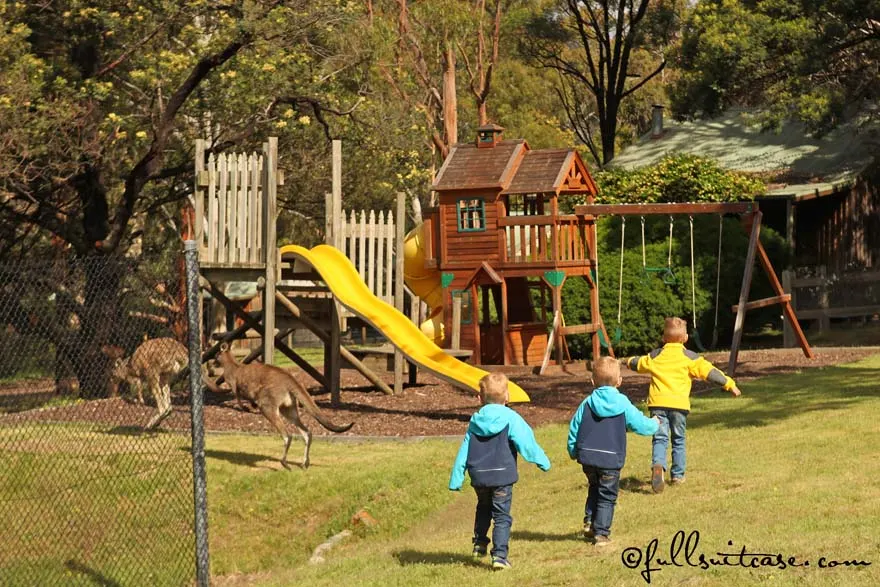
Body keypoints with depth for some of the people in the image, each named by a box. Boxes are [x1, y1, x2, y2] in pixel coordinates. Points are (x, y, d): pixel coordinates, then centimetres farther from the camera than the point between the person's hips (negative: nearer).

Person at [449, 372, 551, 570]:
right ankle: (499, 554, -10)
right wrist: (543, 461, 5)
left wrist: (456, 479, 11)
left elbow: (463, 452, 8)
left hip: (479, 477, 4)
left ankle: (480, 543, 31)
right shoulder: (510, 419, -8)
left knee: (483, 509, 28)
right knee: (501, 516, -1)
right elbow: (527, 444, -9)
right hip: (502, 476, -4)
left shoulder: (475, 421, 6)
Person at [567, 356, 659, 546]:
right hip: (611, 459, -3)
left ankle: (589, 522, 16)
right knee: (607, 497, 5)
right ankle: (601, 533, 2)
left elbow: (574, 429, 8)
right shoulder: (623, 405, -4)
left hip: (587, 456, 3)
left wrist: (573, 451, 23)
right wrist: (654, 424, 25)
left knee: (594, 489, 25)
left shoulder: (587, 403, 3)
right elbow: (641, 425, 2)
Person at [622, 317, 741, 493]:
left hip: (657, 402, 1)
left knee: (660, 438, -1)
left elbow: (639, 364, 34)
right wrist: (729, 384, 7)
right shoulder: (689, 357, 6)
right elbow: (709, 371, 2)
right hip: (679, 403, -1)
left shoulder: (654, 356, 16)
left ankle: (658, 466, -28)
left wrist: (628, 361, 57)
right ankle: (677, 475, 19)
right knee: (678, 440, 14)